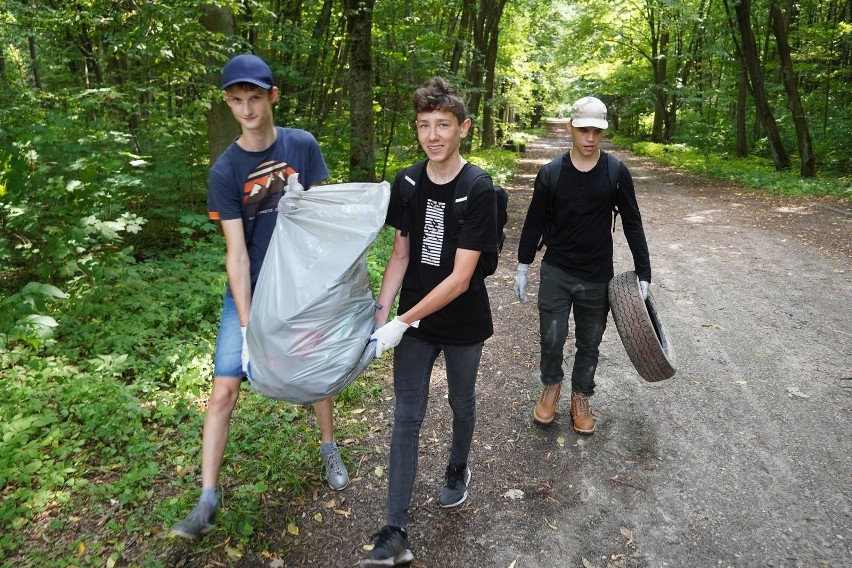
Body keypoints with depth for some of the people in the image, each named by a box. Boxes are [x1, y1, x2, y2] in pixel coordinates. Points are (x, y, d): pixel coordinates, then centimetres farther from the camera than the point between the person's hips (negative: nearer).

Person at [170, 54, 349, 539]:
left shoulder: (302, 146, -7)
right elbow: (236, 252, -15)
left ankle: (330, 449, 40)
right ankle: (208, 502, 10)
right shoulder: (225, 171, -12)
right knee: (224, 391, -3)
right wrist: (247, 326, -19)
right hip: (248, 292, -1)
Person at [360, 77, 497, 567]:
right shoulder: (407, 184, -4)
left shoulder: (479, 190, -19)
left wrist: (402, 323, -24)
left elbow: (460, 277, -22)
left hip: (463, 324, -3)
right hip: (413, 323, 3)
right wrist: (380, 315, -6)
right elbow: (401, 256, 3)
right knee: (407, 417, 3)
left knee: (462, 404, 20)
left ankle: (458, 470, 50)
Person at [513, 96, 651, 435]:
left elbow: (632, 225, 0)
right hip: (556, 273, 0)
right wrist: (522, 268, 5)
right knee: (552, 338, 2)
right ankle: (551, 387, 31)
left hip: (597, 277, 1)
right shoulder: (551, 173, -6)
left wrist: (643, 274, -2)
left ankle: (581, 399, 33)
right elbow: (534, 223, 3)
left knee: (589, 344, 12)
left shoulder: (616, 173, -6)